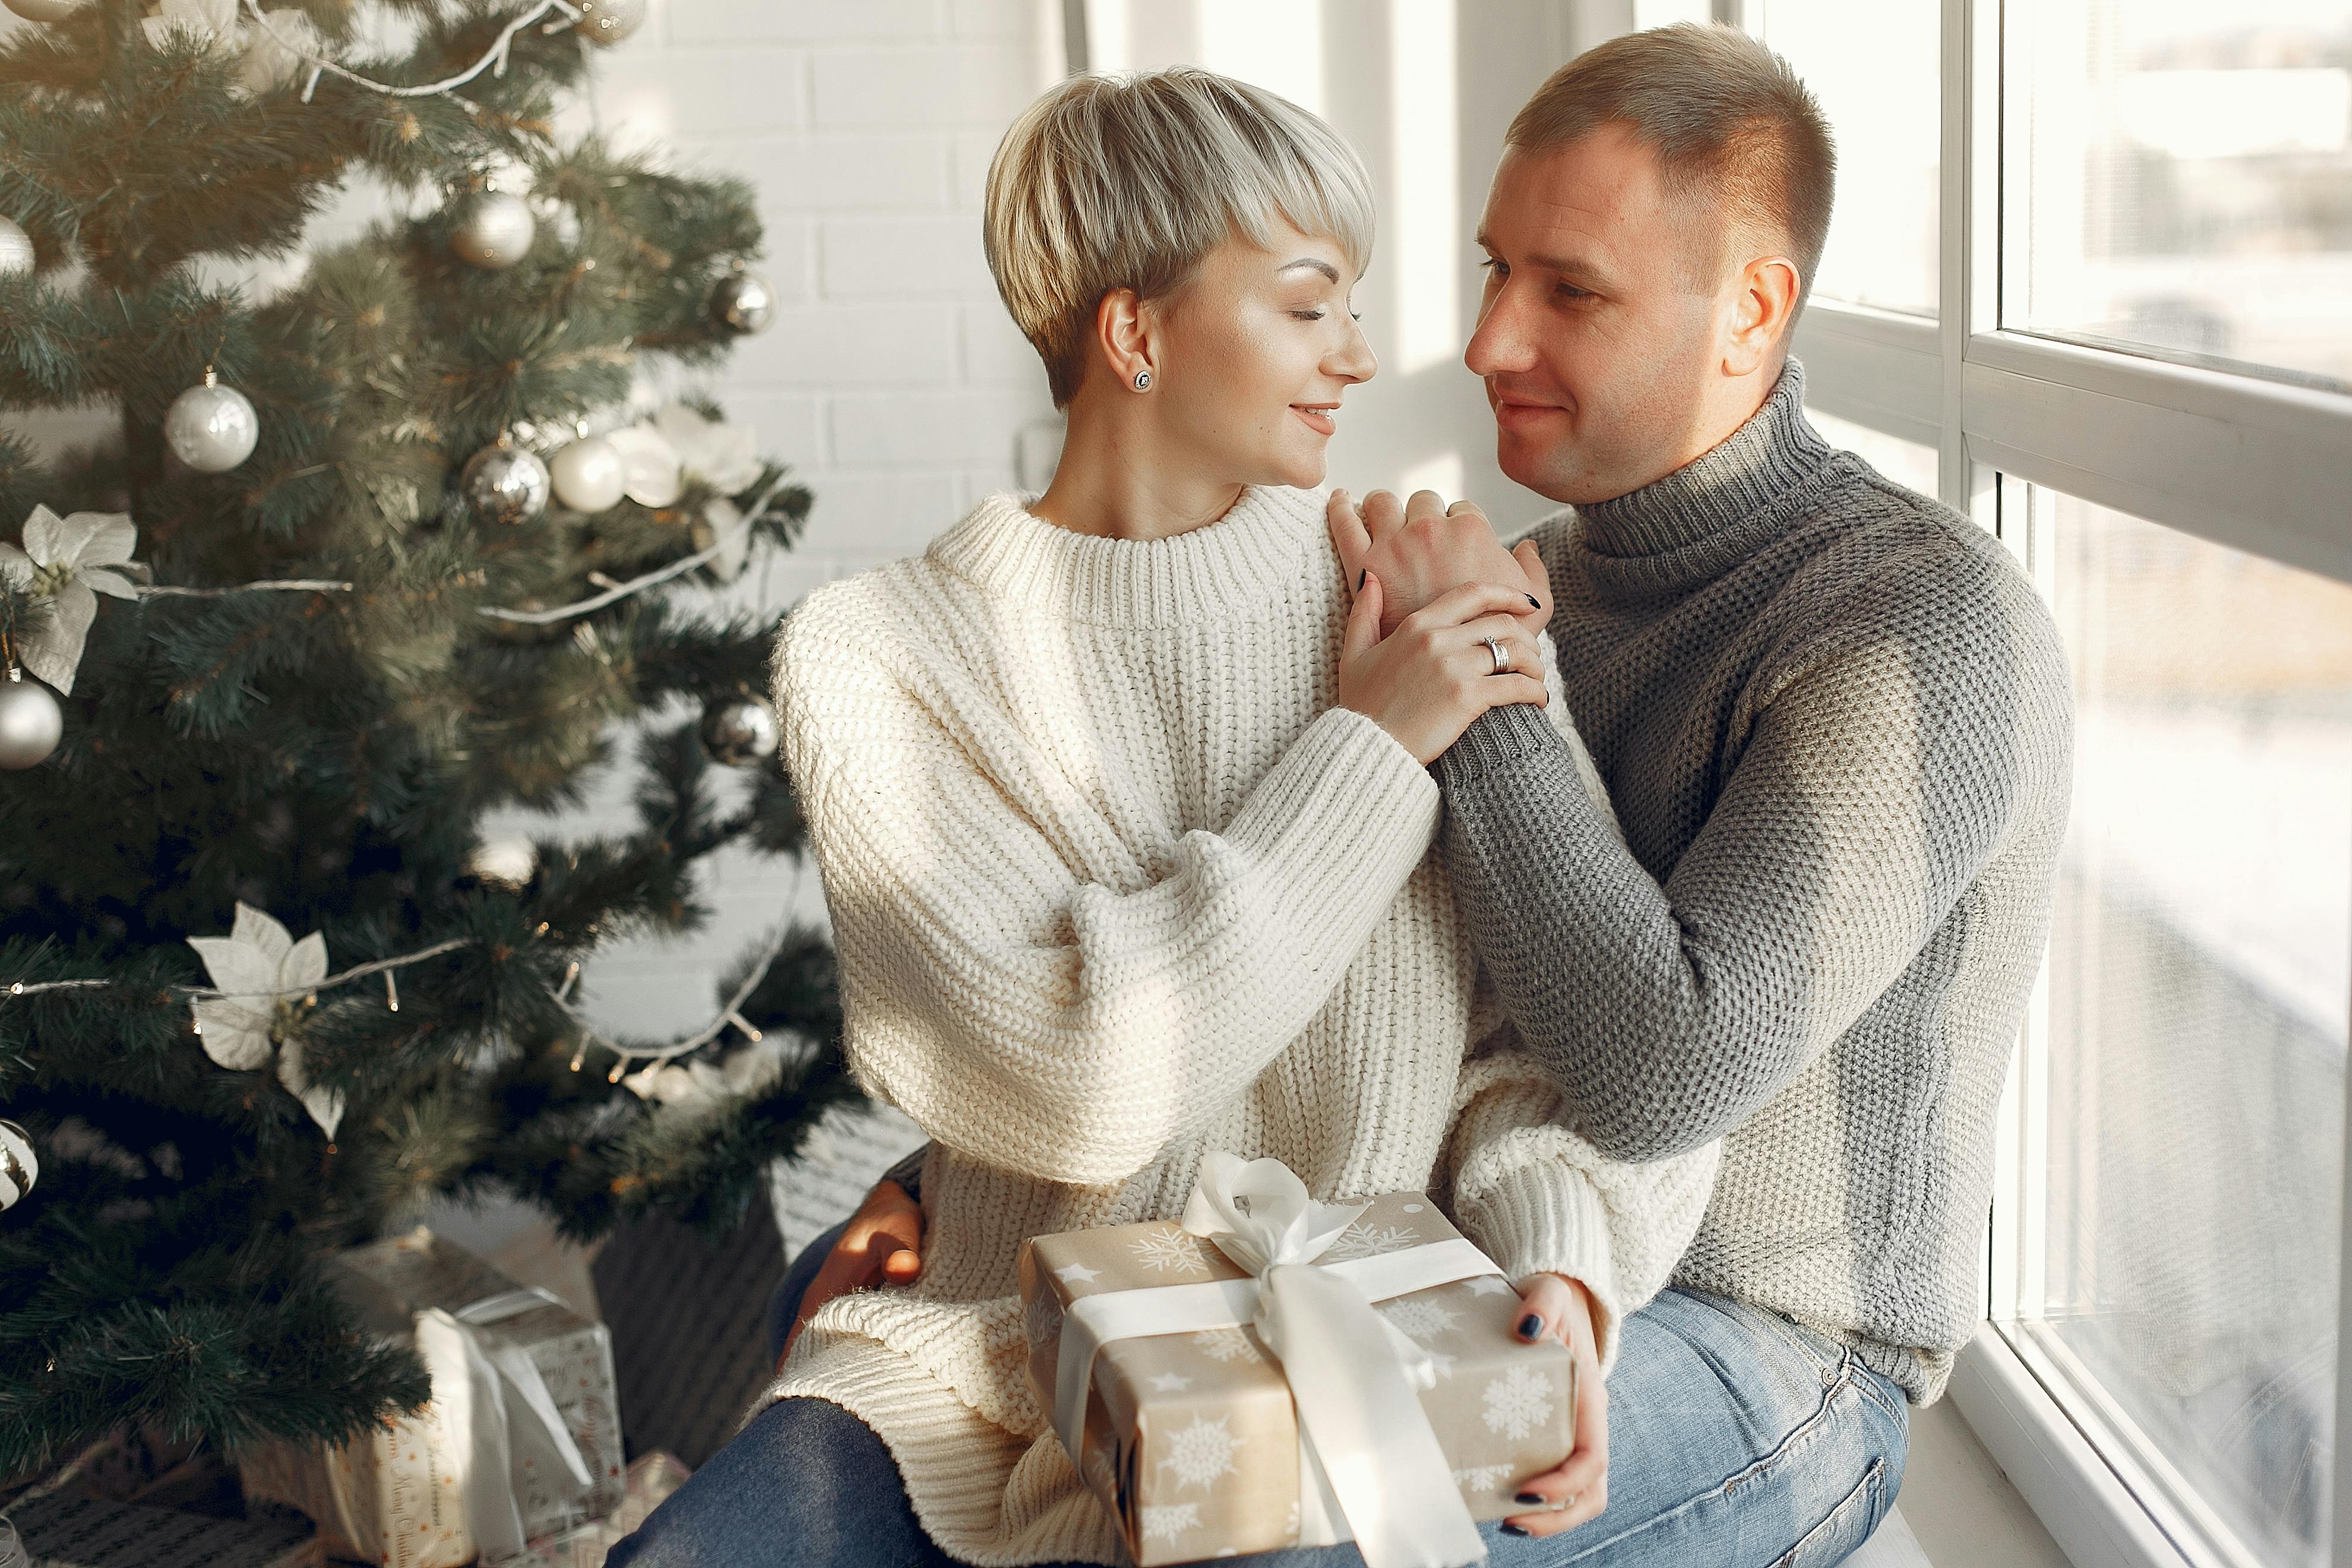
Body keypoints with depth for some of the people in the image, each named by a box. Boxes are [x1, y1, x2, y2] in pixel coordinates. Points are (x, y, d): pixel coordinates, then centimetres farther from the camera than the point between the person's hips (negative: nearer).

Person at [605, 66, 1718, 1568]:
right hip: (1000, 1372, 0)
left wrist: (1561, 1268, -18)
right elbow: (1071, 1087, -15)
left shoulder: (1454, 613, 2)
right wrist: (1363, 754, -11)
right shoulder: (876, 659, -4)